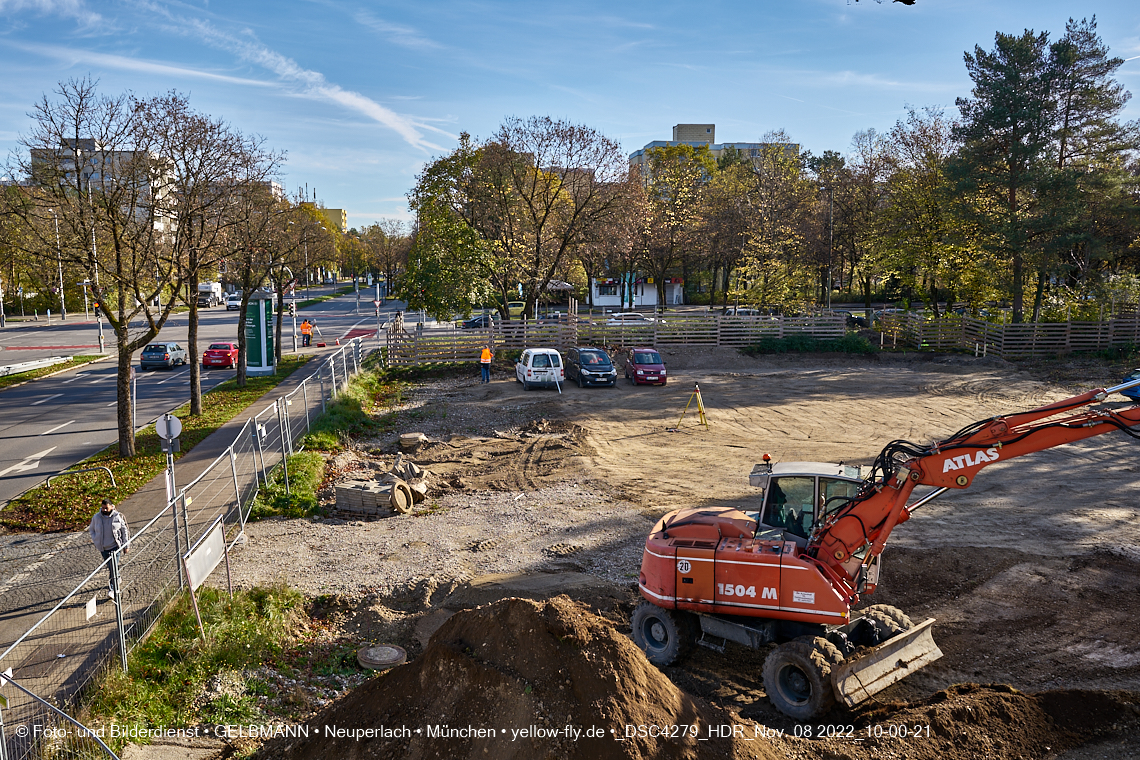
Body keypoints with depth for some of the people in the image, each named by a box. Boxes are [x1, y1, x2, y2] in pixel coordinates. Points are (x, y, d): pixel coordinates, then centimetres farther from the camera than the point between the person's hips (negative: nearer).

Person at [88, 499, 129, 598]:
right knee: (110, 567, 18)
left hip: (114, 546, -4)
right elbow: (91, 529, 14)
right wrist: (95, 540, 0)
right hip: (103, 547, 4)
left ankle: (112, 589, -11)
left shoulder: (118, 516, -8)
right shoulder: (96, 517, -3)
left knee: (113, 567, -12)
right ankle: (117, 578, 44)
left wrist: (126, 545, 2)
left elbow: (124, 531, 1)